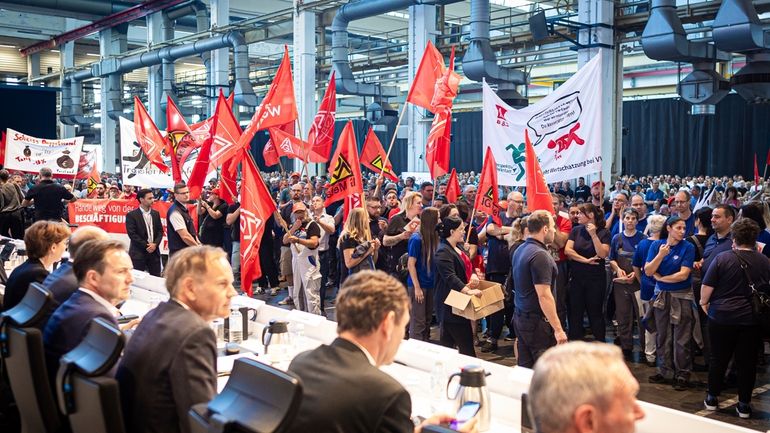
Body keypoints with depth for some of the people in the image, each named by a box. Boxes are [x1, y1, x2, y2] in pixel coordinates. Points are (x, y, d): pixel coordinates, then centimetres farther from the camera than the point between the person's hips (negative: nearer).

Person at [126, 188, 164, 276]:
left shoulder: (156, 213, 11)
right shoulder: (131, 215, -5)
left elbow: (160, 231, 9)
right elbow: (132, 234, -11)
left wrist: (155, 244, -8)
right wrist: (146, 245, -13)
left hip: (154, 252, 4)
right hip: (138, 252, -4)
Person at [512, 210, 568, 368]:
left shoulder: (520, 250, 10)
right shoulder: (540, 255, -19)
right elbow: (544, 296, -23)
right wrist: (558, 329, -20)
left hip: (520, 317, 9)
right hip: (537, 321, -9)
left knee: (524, 369, 13)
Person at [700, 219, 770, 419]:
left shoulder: (722, 258, -11)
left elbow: (707, 287, -10)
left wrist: (704, 302, 8)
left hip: (722, 317, -2)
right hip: (752, 320, 2)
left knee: (719, 359, 11)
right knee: (747, 362, 10)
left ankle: (712, 398, 22)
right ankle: (744, 405, 16)